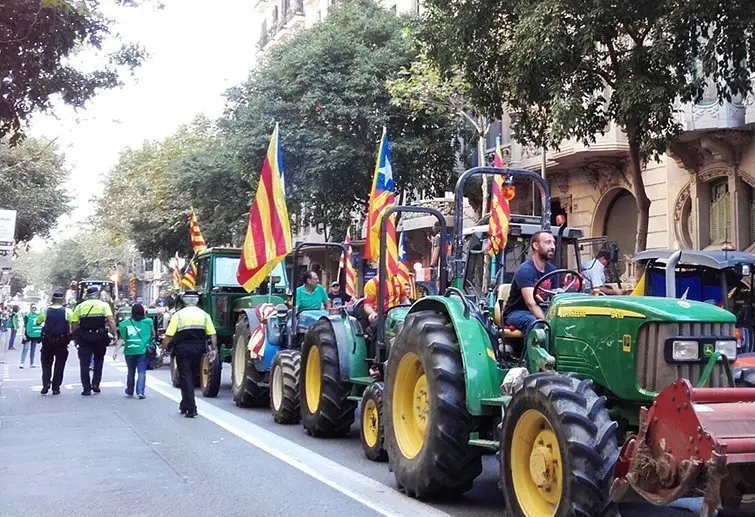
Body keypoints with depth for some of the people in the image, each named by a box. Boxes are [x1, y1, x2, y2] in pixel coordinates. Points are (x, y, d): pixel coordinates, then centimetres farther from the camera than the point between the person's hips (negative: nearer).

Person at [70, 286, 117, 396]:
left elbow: (73, 324, 5)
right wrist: (115, 334, -10)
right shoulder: (104, 305, 2)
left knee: (84, 364, 6)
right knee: (98, 361, 19)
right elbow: (111, 321, -10)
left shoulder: (79, 306, 7)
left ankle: (86, 389, 4)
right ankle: (95, 384, 12)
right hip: (100, 337, 0)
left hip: (84, 338, 0)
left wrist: (75, 338, 16)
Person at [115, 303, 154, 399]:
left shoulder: (125, 323, 0)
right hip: (144, 350, -1)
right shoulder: (148, 321, -1)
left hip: (130, 351, 1)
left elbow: (122, 339, -2)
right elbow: (153, 335, 6)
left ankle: (130, 391, 30)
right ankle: (140, 391, -14)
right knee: (142, 371, 0)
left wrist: (116, 350, 2)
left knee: (131, 371, 18)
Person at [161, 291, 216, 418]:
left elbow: (168, 336, -9)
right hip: (198, 349, 3)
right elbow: (212, 335, 0)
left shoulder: (178, 315, -5)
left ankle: (191, 409, -3)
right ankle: (185, 404, 27)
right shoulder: (204, 315, 3)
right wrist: (213, 349, 8)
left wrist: (164, 348, 3)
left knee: (185, 377, 2)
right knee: (191, 376, 19)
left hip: (182, 349, -3)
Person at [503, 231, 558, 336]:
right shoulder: (525, 270, -16)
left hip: (539, 311, 6)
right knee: (536, 324, -38)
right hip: (516, 313, -6)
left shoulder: (552, 270, 8)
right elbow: (531, 303, -27)